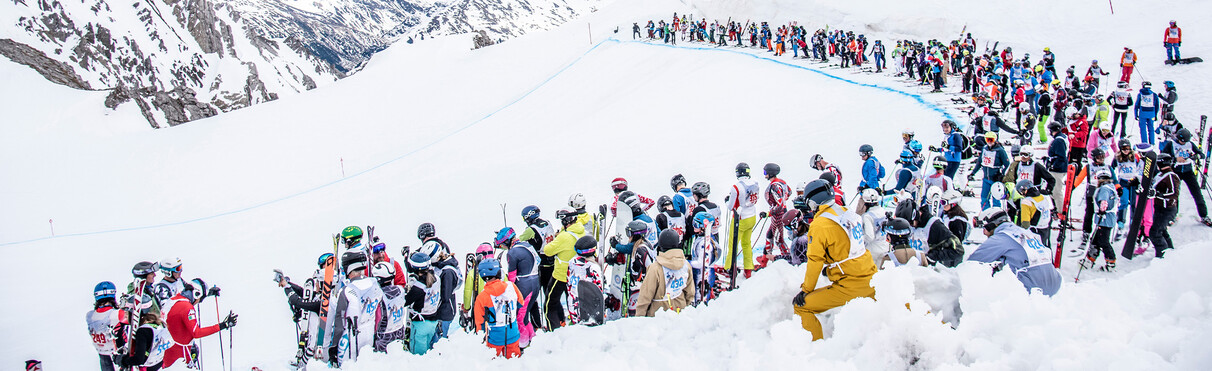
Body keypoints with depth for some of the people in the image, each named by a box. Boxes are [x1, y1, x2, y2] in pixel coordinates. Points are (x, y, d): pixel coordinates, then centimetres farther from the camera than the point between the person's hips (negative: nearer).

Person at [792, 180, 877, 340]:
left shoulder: (819, 225, -14)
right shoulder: (846, 213, 6)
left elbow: (815, 261, -12)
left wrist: (806, 290, 0)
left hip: (849, 287, -7)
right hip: (871, 280, 7)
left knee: (800, 306, -4)